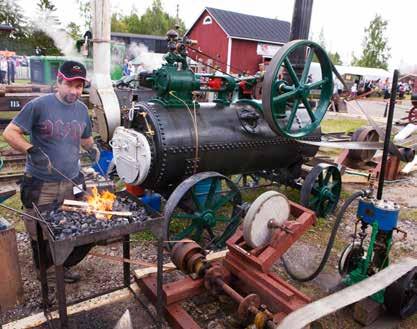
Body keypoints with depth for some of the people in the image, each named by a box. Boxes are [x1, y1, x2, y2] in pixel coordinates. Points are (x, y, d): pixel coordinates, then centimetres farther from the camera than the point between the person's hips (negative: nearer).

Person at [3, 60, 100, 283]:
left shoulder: (81, 109, 7)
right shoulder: (38, 105, -11)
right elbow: (10, 133, -9)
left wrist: (92, 148, 1)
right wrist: (32, 150, -24)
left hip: (72, 184, 5)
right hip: (41, 186, -4)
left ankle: (62, 266, 34)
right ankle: (42, 271, 38)